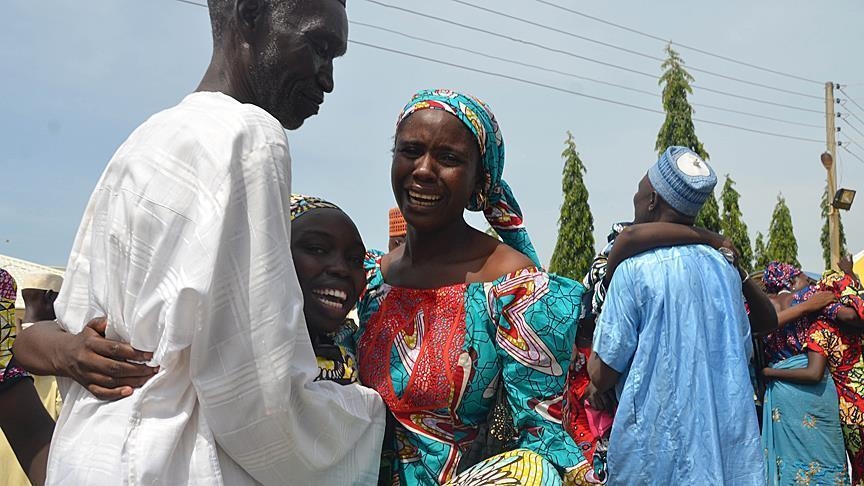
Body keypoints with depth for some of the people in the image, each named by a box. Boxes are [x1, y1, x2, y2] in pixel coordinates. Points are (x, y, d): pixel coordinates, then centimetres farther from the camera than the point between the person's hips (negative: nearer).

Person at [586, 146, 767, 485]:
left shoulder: (634, 269, -15)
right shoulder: (725, 268, 3)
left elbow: (604, 369, -13)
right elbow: (744, 351, 13)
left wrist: (596, 387, 9)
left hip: (657, 451, -5)